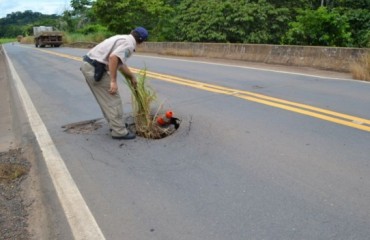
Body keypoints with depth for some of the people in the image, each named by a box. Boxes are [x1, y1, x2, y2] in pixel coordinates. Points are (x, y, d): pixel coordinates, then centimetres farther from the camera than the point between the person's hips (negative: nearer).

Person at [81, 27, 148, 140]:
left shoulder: (122, 38, 20)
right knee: (113, 100, -1)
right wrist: (113, 81, -26)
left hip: (89, 65, 10)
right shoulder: (129, 44, -10)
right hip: (95, 69, -10)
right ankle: (119, 131, 7)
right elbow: (113, 57, -28)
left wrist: (132, 76, 39)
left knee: (106, 99, 21)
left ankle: (116, 124, 33)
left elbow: (120, 63, 29)